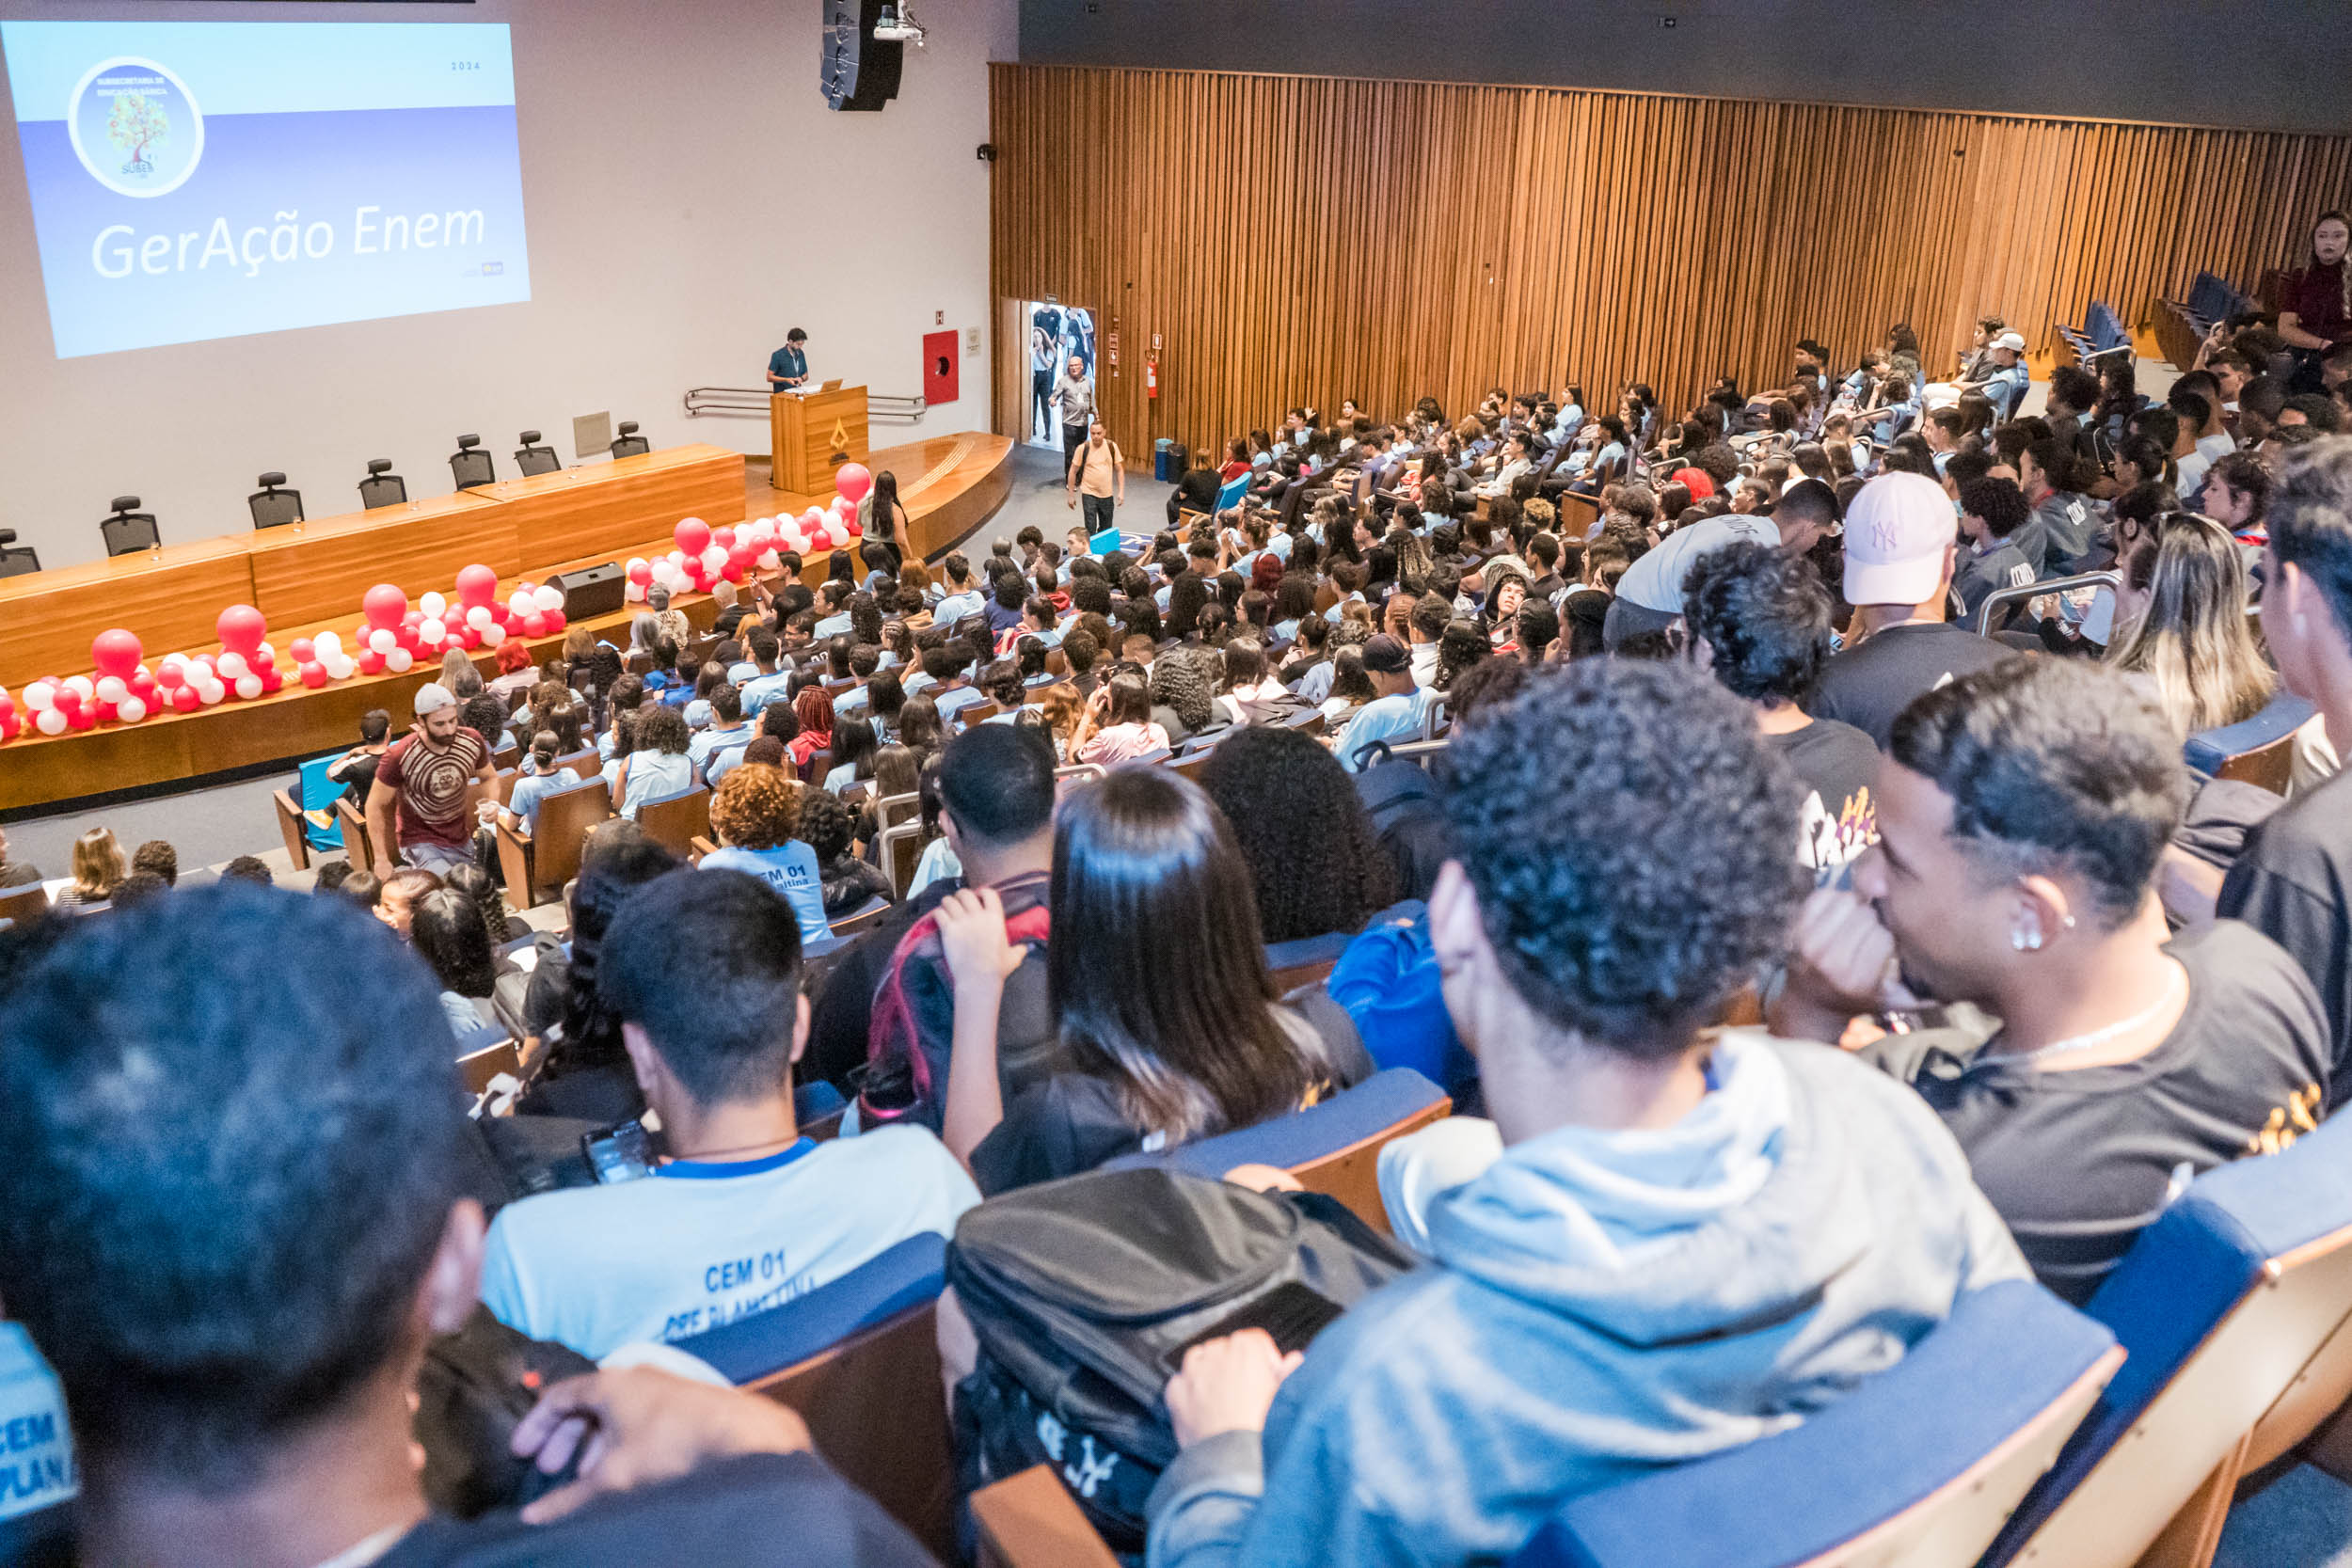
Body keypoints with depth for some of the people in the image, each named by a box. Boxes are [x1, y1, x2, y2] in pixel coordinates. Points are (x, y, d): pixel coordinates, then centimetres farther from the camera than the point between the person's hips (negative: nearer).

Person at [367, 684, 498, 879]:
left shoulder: (472, 741, -10)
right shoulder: (399, 756, -20)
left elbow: (490, 777, 10)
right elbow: (375, 806, -9)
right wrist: (381, 860, -8)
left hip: (462, 841, 6)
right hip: (421, 842, -5)